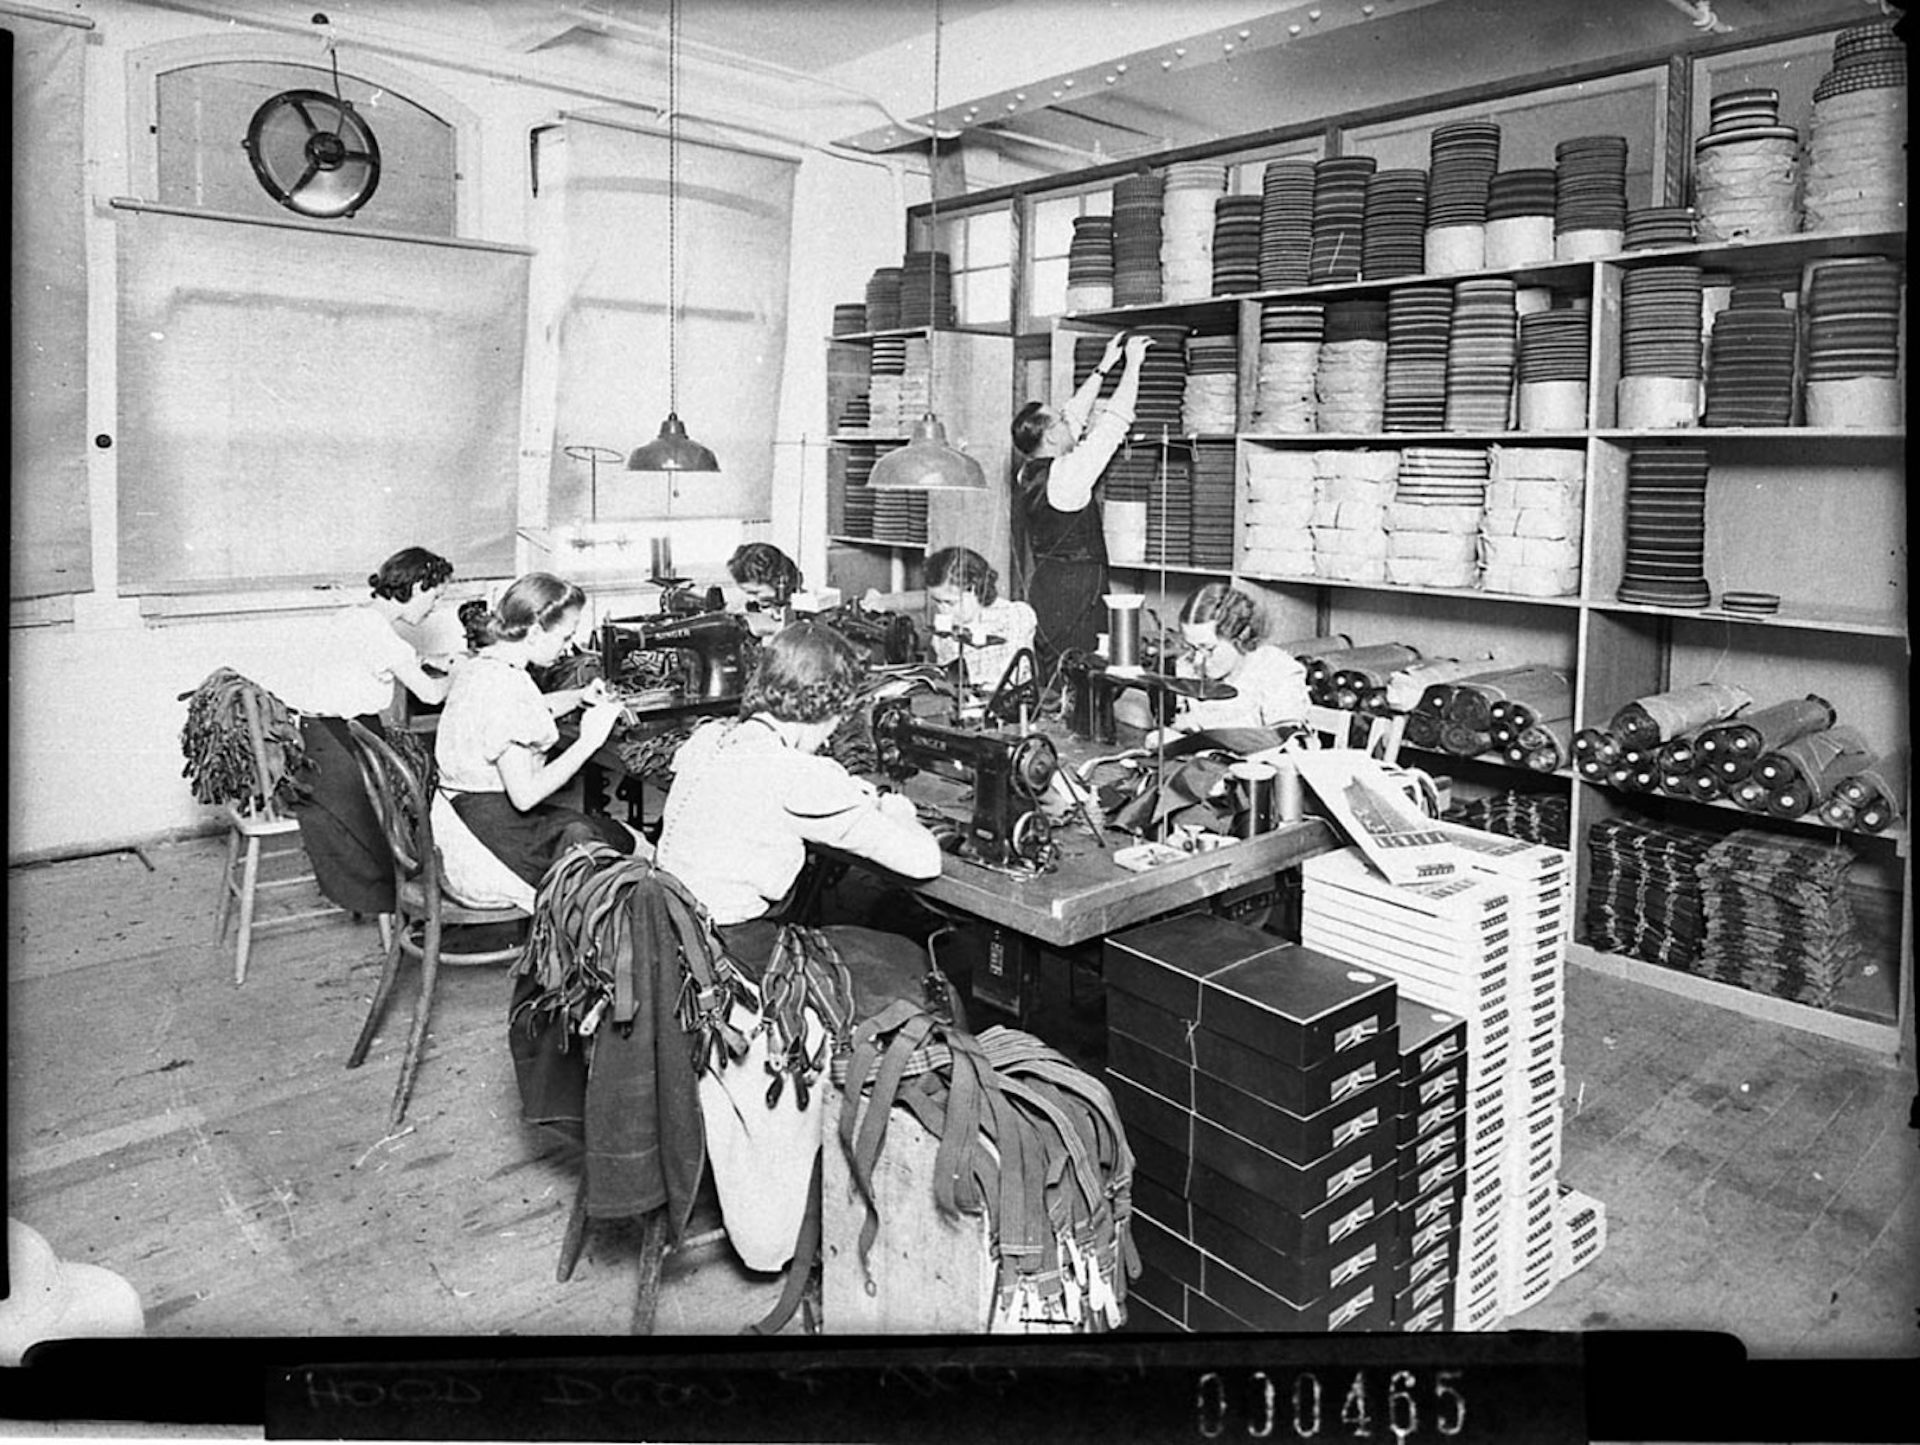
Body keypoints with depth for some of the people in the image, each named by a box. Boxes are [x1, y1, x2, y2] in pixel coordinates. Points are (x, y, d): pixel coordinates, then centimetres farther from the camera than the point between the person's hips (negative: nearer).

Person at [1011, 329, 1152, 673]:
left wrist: (1104, 367, 24)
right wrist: (1132, 364, 0)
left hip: (1040, 600, 9)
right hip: (1070, 609, -9)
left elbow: (1074, 416, 18)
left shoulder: (1027, 475, 8)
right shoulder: (1065, 474, -16)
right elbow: (1114, 422, -10)